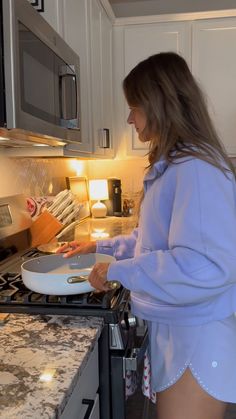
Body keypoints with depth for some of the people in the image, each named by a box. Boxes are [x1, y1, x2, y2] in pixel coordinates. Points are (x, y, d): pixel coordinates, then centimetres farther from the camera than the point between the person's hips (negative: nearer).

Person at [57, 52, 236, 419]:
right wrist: (100, 247, 19)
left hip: (195, 337, -9)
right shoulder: (172, 165, 10)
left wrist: (118, 271, -21)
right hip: (172, 328, 9)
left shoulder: (197, 168, -23)